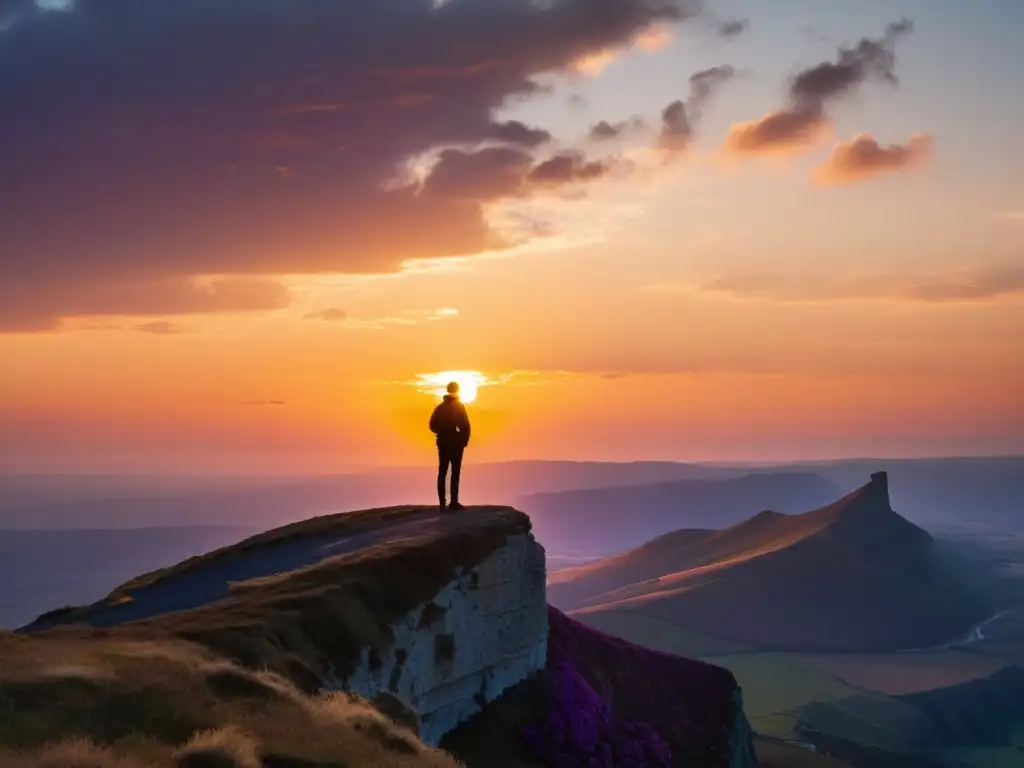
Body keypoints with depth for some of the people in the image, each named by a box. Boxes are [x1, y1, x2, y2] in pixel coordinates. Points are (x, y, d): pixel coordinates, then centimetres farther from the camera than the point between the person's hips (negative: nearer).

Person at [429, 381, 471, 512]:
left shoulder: (440, 407, 6)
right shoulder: (459, 406, -8)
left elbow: (433, 425, 5)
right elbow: (465, 425, -15)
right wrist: (465, 440, -3)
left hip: (443, 443, 4)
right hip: (456, 444, -4)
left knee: (442, 473, 5)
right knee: (455, 473, 2)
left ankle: (442, 503, 1)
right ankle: (454, 503, 0)